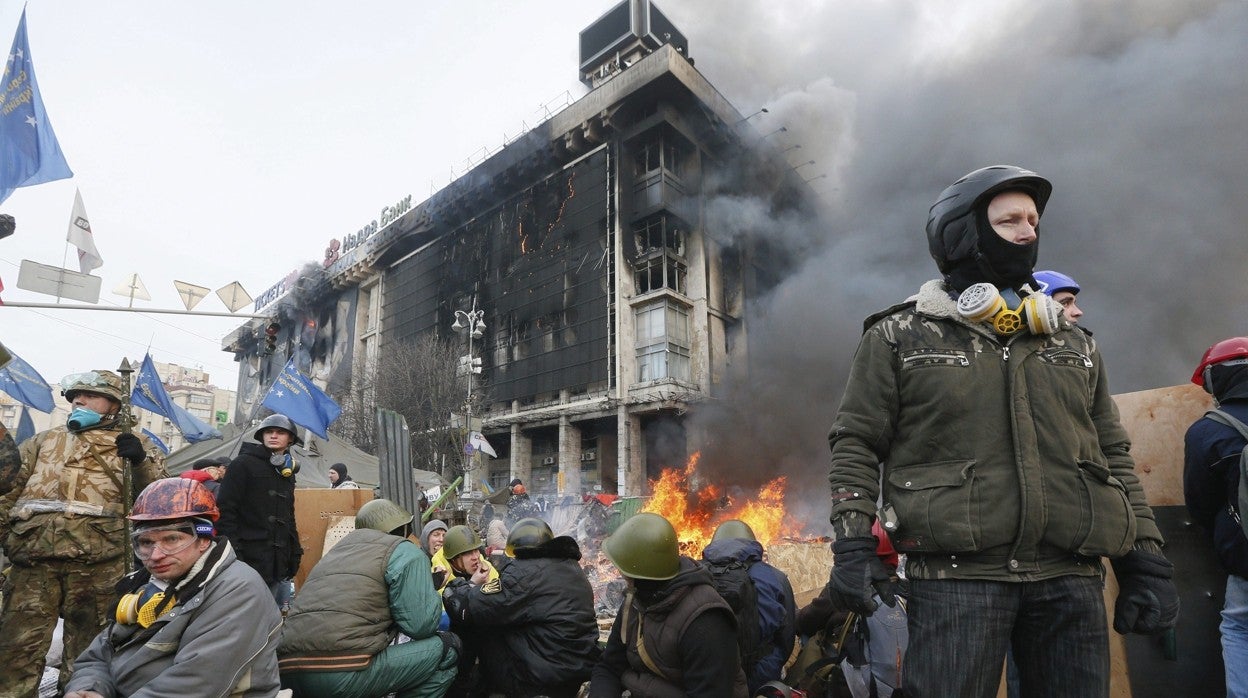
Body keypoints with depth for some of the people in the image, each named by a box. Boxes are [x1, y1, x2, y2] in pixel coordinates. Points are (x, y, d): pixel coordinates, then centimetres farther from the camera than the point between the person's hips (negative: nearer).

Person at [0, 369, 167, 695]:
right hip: (34, 558, 2)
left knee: (86, 648, 7)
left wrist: (141, 461, -17)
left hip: (97, 563, -2)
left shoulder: (132, 443, 11)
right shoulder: (44, 441, 21)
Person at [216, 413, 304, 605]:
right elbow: (225, 510, -11)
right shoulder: (243, 464, -5)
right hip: (250, 561, -7)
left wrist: (295, 552, 17)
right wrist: (232, 552, -17)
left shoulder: (287, 473, 16)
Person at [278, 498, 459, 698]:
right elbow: (421, 625, -2)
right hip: (343, 672, -9)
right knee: (446, 648, 7)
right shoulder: (405, 551, 6)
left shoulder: (338, 549, 29)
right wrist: (432, 589, 19)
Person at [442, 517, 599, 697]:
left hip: (547, 674, -8)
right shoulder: (572, 567, 12)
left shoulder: (526, 570, -12)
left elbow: (474, 608, -13)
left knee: (486, 630, 6)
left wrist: (456, 590, 9)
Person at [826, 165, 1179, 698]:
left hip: (1070, 578, 5)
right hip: (955, 574, -4)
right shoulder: (899, 337, 2)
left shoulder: (1074, 344, 16)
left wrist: (1145, 558, 10)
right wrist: (852, 541, -9)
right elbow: (856, 442, 0)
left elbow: (1113, 453, 17)